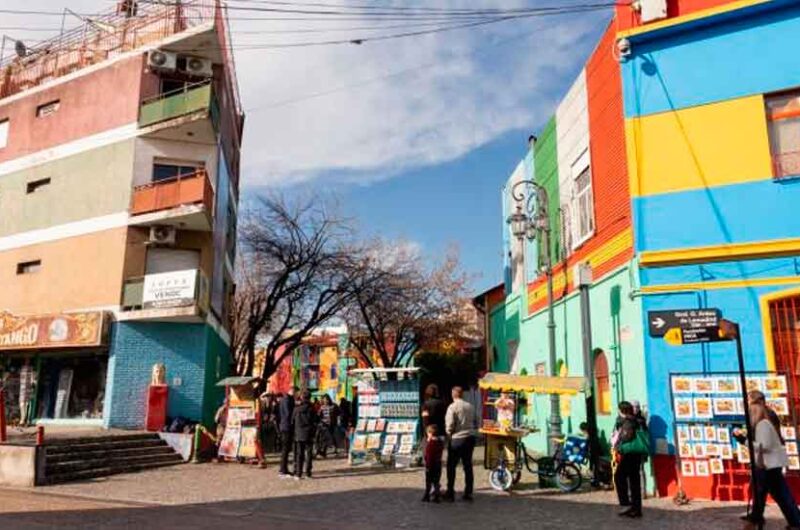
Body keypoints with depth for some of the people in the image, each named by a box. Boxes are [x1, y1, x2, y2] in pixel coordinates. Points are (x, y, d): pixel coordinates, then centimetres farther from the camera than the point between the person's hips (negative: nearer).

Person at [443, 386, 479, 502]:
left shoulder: (452, 407, -10)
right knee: (468, 465, 12)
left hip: (457, 439, -5)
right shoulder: (470, 407, 7)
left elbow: (449, 425, -14)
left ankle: (450, 493, 7)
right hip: (470, 438, 5)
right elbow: (476, 423, 13)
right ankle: (468, 493, 16)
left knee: (451, 467, 5)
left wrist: (448, 433, 4)